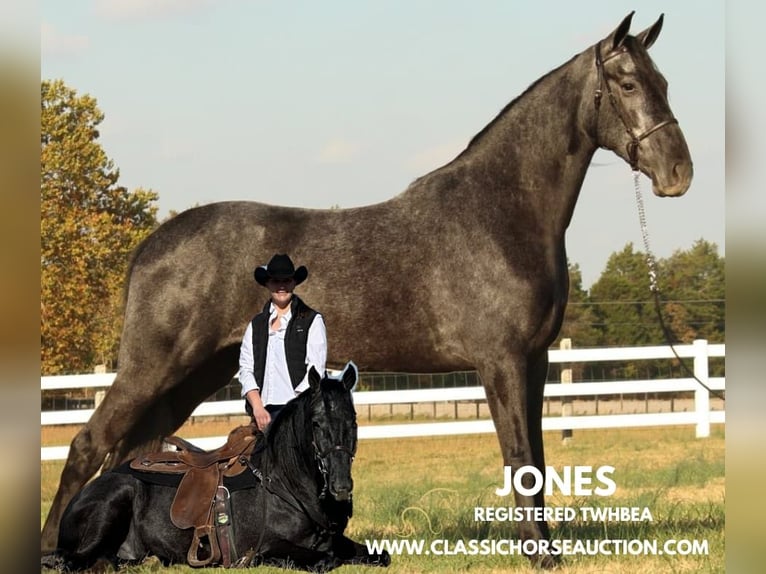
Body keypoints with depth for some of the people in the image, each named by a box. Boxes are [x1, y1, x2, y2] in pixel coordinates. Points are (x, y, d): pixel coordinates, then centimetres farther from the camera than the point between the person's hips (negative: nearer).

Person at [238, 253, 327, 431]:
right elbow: (245, 369, 11)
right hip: (264, 411, 3)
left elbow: (315, 369, -1)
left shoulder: (312, 321, 8)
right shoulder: (255, 325, 18)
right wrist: (258, 408, -5)